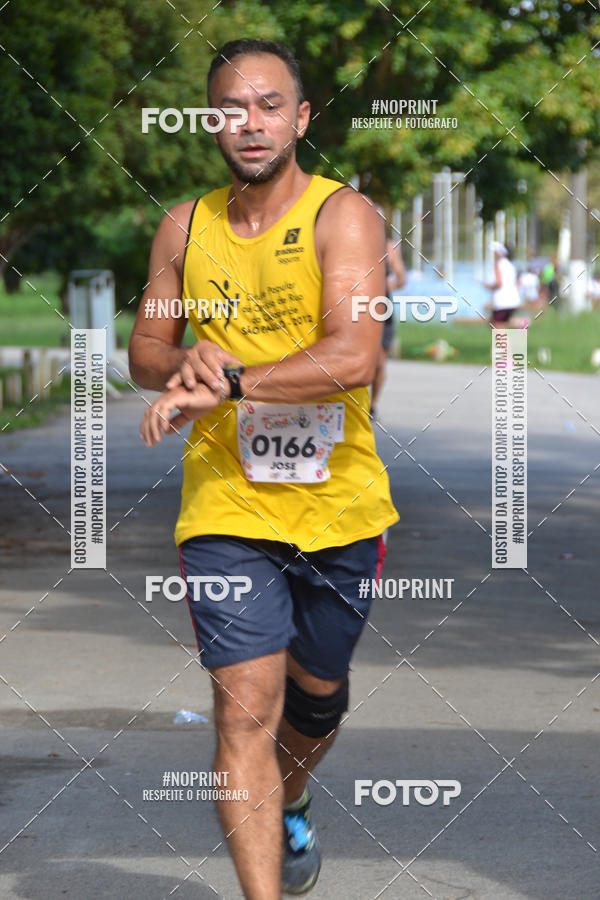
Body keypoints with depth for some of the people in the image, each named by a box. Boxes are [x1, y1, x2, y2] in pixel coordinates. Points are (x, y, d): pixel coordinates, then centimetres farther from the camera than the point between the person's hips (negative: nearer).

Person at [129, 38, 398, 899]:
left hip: (338, 503, -1)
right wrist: (183, 362, -9)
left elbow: (353, 356, -23)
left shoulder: (343, 215, -10)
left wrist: (224, 384, -26)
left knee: (317, 691, 19)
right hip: (226, 508, 1)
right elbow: (145, 348, 15)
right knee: (245, 710, -11)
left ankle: (290, 808, 51)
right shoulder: (185, 227, 4)